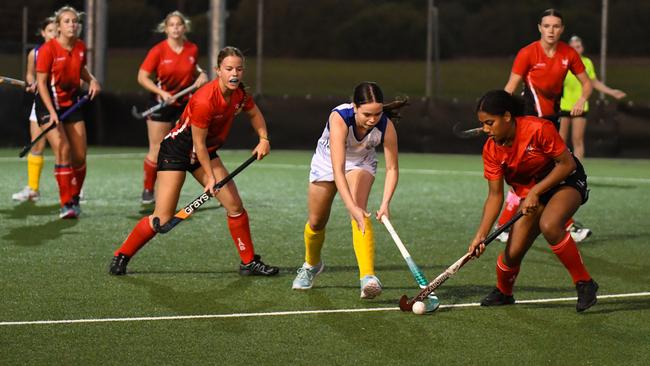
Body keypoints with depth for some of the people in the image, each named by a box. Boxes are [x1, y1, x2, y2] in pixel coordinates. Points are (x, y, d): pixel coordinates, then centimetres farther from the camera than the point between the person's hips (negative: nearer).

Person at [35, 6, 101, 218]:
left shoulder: (80, 47, 0)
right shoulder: (48, 49, -17)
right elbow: (41, 82, -16)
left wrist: (91, 80, -2)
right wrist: (52, 111, -23)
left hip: (72, 103, 6)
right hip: (49, 104, -5)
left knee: (79, 156, 3)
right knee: (63, 150, -18)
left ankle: (74, 199, 21)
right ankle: (66, 204, -14)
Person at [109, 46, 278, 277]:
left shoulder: (239, 94, -8)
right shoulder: (205, 100, -31)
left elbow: (254, 113, 16)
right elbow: (198, 143, -22)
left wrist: (263, 139, 2)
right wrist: (210, 177, -17)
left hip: (207, 152, 7)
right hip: (177, 149, -7)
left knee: (235, 206, 1)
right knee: (162, 219, -10)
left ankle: (249, 262, 14)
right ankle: (121, 256, 7)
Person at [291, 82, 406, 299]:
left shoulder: (386, 127, -33)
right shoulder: (339, 119, -42)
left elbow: (392, 168, -22)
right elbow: (337, 170, -48)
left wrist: (385, 203, -37)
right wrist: (352, 207, -56)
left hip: (361, 163, 0)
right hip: (327, 161, 0)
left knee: (360, 212, -27)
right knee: (316, 222, 13)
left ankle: (367, 277, -38)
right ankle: (311, 265, 46)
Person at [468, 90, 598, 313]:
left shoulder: (539, 129, -28)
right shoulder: (491, 150, -12)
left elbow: (567, 164, -20)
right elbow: (495, 195, -8)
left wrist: (535, 192, -25)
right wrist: (481, 235, -18)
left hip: (567, 181, -5)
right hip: (530, 193, 5)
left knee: (549, 225, -35)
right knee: (512, 253, -7)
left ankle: (584, 284, -21)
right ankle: (503, 293, 26)